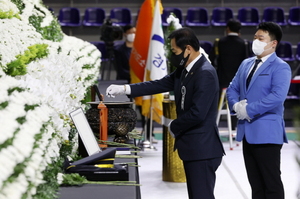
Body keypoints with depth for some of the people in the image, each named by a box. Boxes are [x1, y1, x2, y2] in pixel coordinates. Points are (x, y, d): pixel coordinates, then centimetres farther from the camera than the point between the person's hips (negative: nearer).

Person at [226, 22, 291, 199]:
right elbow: (233, 88, 17)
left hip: (267, 133, -7)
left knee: (272, 183, -1)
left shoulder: (280, 67, -9)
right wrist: (236, 105, -5)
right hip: (247, 132, 8)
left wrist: (248, 110, -20)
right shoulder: (246, 64, 15)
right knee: (256, 184, 14)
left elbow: (277, 96, -23)